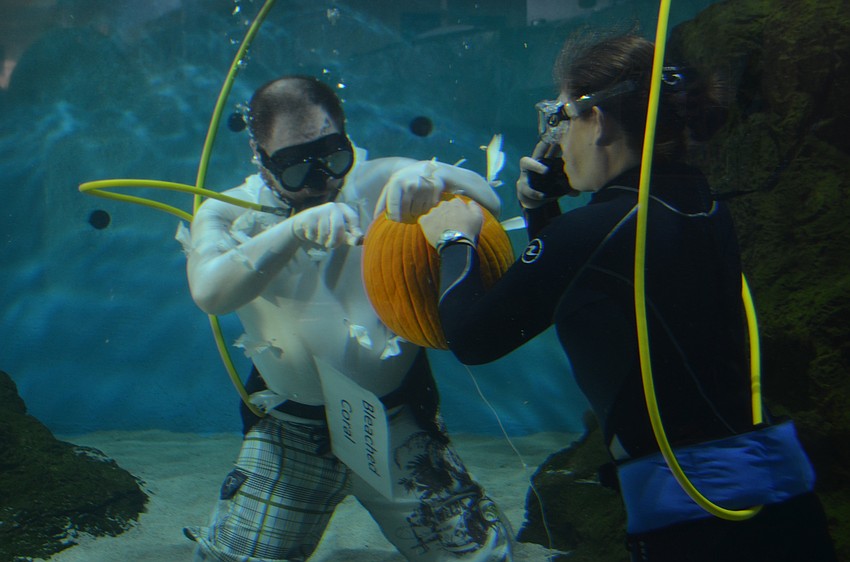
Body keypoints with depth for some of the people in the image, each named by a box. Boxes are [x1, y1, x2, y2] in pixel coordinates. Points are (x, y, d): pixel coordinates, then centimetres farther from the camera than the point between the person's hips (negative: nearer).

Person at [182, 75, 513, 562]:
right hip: (291, 433, 1)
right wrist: (296, 228, -40)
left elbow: (487, 201, -16)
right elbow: (209, 292, -26)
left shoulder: (380, 184, -5)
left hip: (398, 424, 0)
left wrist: (432, 176, -37)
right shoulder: (229, 216, -5)